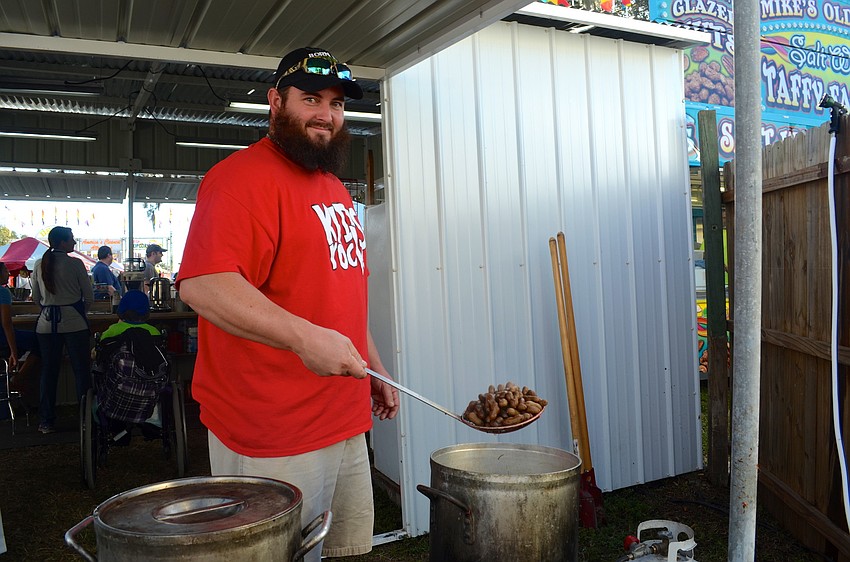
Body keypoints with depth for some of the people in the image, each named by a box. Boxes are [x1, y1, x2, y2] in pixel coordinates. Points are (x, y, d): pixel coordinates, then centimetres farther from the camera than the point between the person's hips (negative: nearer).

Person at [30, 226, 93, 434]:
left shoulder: (39, 265, 5)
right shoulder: (75, 264, -8)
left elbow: (36, 297, 13)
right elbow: (89, 296, -3)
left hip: (47, 322, 4)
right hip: (74, 322, -4)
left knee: (49, 371, 11)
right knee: (81, 370, 4)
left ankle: (46, 421, 15)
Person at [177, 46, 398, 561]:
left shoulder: (336, 189, 17)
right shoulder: (244, 176, -12)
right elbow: (202, 284, -25)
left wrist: (375, 368, 20)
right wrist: (305, 337, -33)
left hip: (347, 422, 9)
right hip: (274, 437, -8)